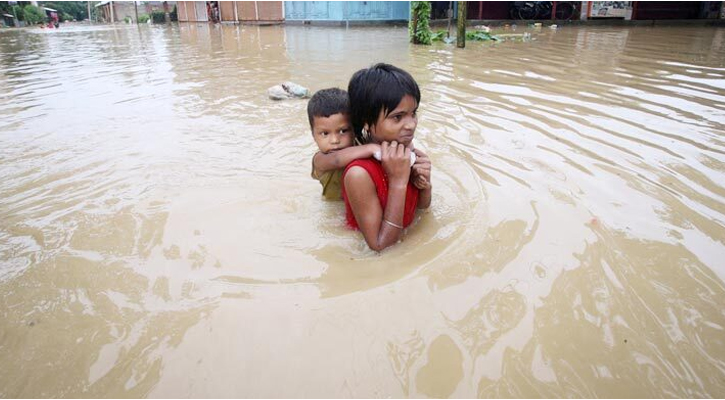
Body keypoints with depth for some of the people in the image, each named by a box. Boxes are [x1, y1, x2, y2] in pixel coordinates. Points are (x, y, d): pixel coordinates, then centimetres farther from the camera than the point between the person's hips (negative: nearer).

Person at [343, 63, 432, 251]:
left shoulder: (409, 153, -10)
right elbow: (380, 246, -25)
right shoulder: (359, 174, -29)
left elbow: (422, 206, 7)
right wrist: (398, 182, -31)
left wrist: (424, 184, -16)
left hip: (405, 239, 5)